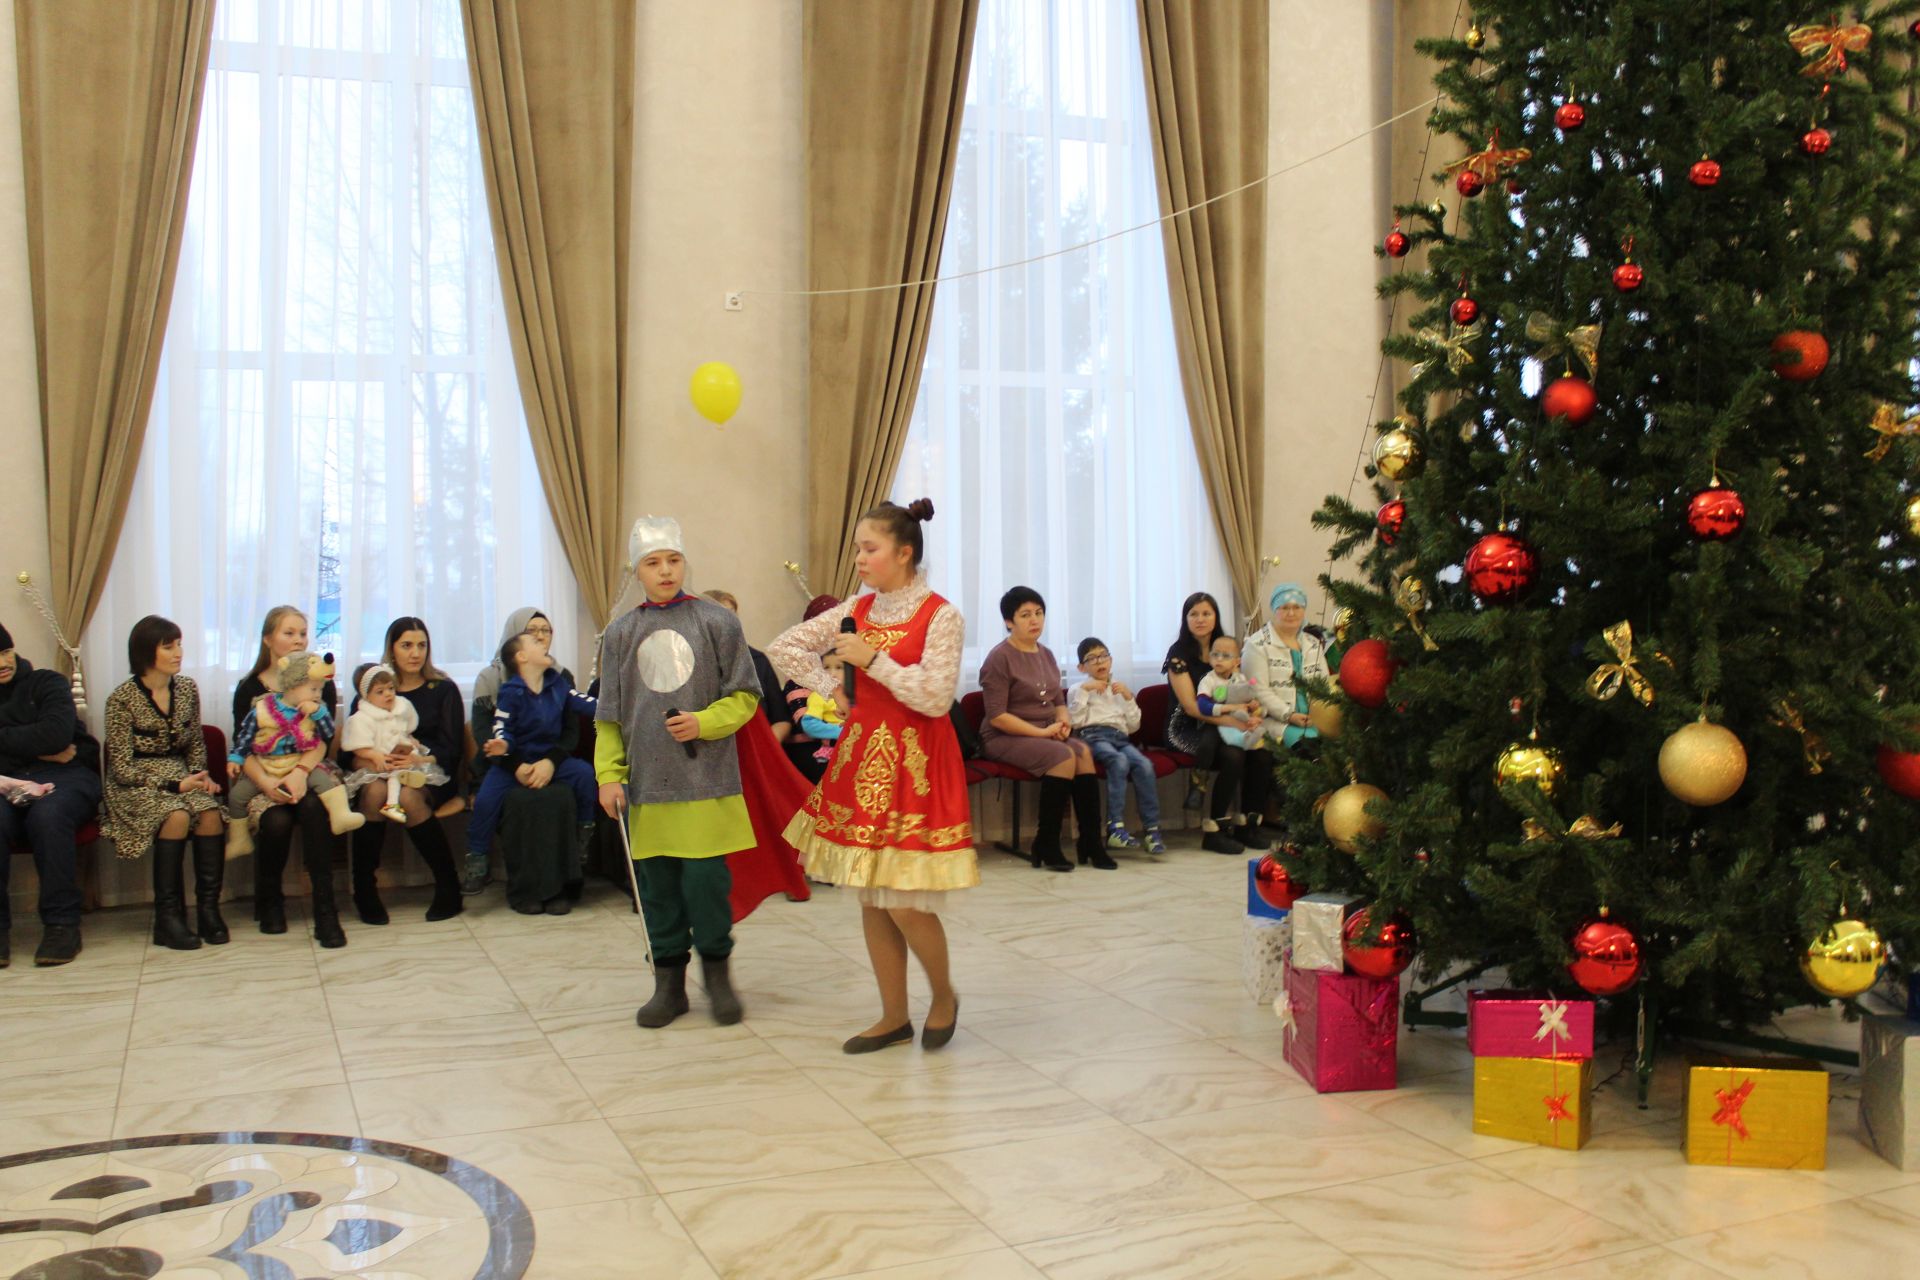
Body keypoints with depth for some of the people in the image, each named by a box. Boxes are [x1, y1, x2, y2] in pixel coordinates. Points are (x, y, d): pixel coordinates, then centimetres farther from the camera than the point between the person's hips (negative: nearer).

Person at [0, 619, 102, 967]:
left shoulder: (47, 683, 11)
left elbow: (56, 734, -7)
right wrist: (40, 753, -4)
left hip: (66, 775, -1)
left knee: (47, 814, -37)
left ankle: (62, 925, -30)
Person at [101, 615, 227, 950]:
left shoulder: (187, 688, 6)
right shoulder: (122, 699, -9)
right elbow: (122, 768, -11)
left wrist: (199, 776, -3)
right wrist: (175, 785, -19)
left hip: (179, 777, 4)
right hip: (135, 786, -4)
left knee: (211, 813, -28)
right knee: (177, 816, -34)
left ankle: (209, 908, -23)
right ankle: (167, 917, -26)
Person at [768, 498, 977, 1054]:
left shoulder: (941, 616, -9)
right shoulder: (856, 611, 7)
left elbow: (935, 697, -18)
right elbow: (783, 648, 15)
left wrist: (874, 659, -17)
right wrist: (832, 686, 6)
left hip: (915, 764, -6)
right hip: (862, 757, 6)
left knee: (905, 902, -7)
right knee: (871, 900, 9)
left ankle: (944, 995, 20)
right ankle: (894, 1017, 22)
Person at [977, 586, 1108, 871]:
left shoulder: (1046, 655, 15)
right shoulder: (1000, 657, -8)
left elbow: (1059, 702, 20)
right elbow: (996, 717, -14)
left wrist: (1063, 721, -4)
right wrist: (1041, 732, -18)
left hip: (1046, 735, 6)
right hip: (1004, 739, -6)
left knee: (1083, 751, -24)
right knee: (1064, 755, -30)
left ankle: (1091, 842, -23)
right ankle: (1047, 844, -21)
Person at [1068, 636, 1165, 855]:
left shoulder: (1119, 690, 30)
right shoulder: (1078, 689, 19)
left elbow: (1133, 727, 22)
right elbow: (1075, 721, 2)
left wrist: (1128, 697, 11)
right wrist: (1084, 689, 0)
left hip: (1120, 738, 4)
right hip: (1093, 736, -4)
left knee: (1144, 764, -29)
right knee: (1119, 761, -37)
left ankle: (1152, 829, -28)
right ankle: (1115, 828, -42)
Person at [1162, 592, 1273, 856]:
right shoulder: (1179, 653, -6)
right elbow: (1191, 706, -14)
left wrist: (1250, 707, -8)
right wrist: (1231, 720, -25)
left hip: (1218, 727, 5)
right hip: (1186, 729, -5)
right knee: (1233, 756, -32)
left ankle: (1249, 826, -10)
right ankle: (1213, 832, -20)